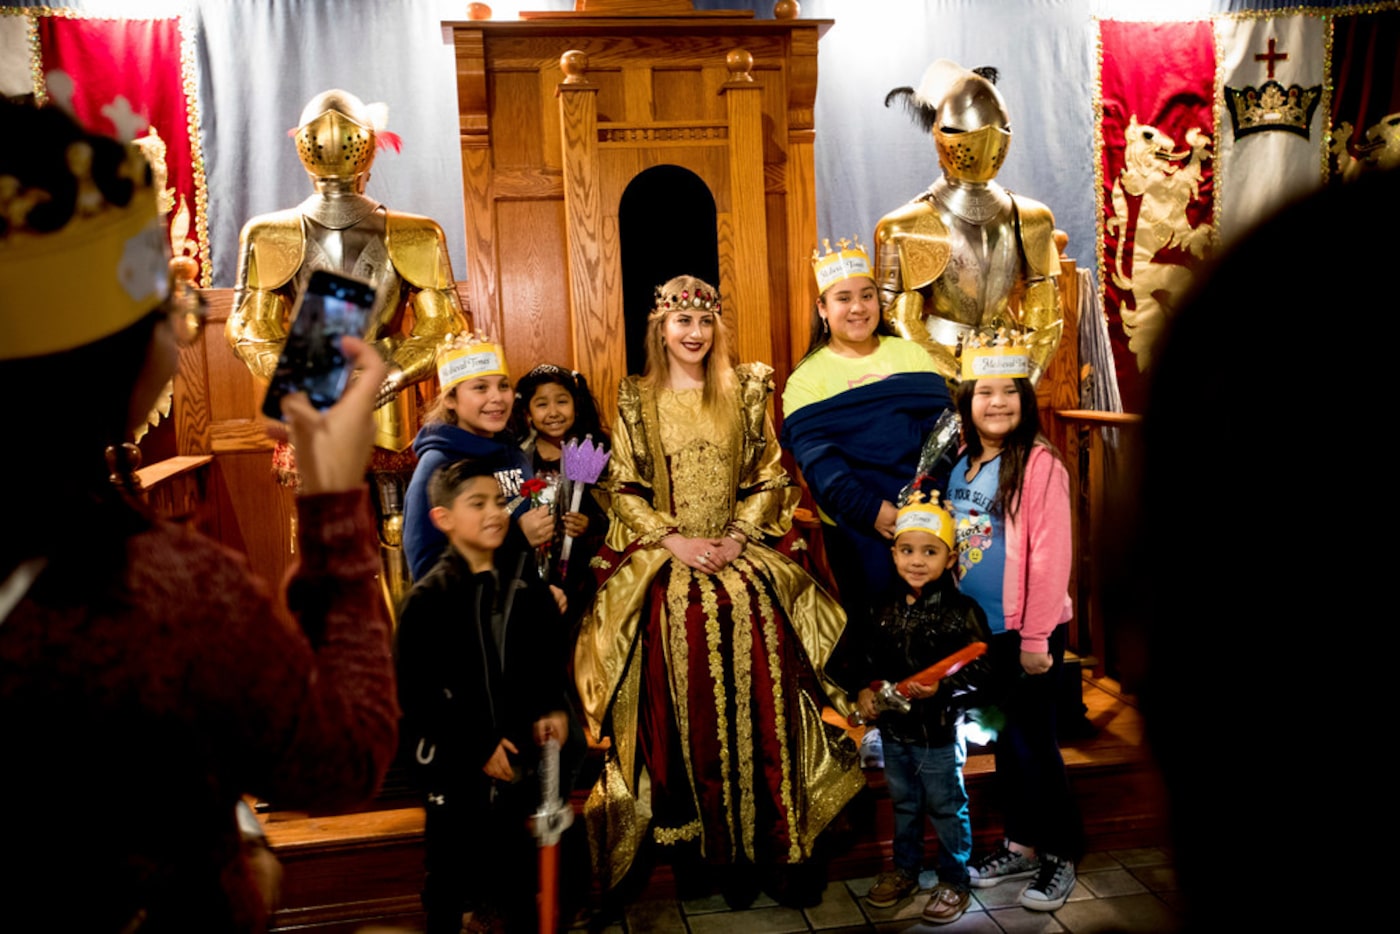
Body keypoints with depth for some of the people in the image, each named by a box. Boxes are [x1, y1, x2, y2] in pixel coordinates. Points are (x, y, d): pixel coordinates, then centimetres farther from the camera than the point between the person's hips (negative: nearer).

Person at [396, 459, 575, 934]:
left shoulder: (525, 579, 0)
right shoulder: (426, 599, -13)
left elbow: (551, 653, 10)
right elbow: (415, 694, -15)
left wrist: (553, 708, -5)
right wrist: (478, 748, -16)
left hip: (514, 749, 4)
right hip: (453, 762, -4)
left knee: (513, 860, 18)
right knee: (452, 867, 11)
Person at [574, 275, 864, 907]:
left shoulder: (745, 391, 10)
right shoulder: (637, 399, 7)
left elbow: (770, 477, 7)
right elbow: (624, 487, 4)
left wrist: (736, 536, -6)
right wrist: (674, 540, -8)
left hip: (740, 551, 1)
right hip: (663, 557, 0)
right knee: (683, 699, -13)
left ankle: (770, 842, -3)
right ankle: (700, 840, -1)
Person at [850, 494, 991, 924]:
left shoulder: (962, 610, -16)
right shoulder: (886, 607, 0)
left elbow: (978, 670, -18)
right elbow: (869, 656, 8)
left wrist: (940, 689, -32)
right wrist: (864, 691, -8)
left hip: (940, 731, -5)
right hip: (893, 727, 5)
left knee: (946, 808, 11)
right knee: (903, 803, 22)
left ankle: (954, 881, 29)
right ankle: (905, 868, 41)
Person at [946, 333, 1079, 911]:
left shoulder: (1039, 464, -14)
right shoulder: (962, 465, 7)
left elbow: (1050, 556, -17)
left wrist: (1035, 637, -16)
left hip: (1028, 630, -6)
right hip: (981, 628, 7)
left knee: (1032, 740, 3)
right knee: (1004, 738, 16)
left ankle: (1059, 857, 21)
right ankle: (1021, 845, 32)